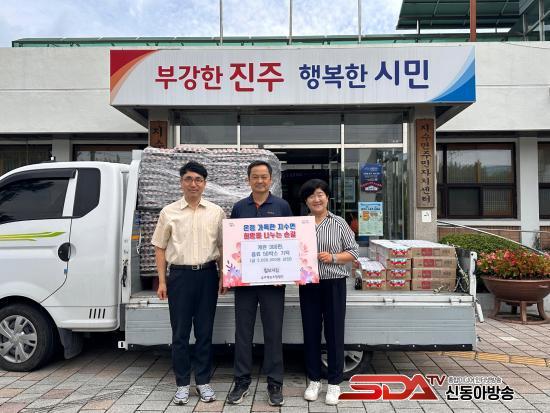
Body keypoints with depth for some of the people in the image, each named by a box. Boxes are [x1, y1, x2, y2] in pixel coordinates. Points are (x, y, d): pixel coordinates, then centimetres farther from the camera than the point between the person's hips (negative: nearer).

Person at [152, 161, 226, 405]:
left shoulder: (216, 212, 4)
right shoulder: (169, 212, 3)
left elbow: (222, 246, 8)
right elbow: (160, 247, 6)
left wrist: (223, 276, 2)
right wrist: (162, 281, 1)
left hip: (207, 275, 1)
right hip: (179, 275, 0)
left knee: (205, 331, 9)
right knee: (180, 332, 7)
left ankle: (203, 381, 23)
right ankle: (182, 384, 20)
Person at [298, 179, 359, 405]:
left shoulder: (339, 223, 0)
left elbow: (353, 251, 0)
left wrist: (333, 257, -14)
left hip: (334, 284, -2)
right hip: (308, 284, 2)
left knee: (334, 333, 5)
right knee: (311, 332, 10)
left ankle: (334, 382, 21)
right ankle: (314, 380, 27)